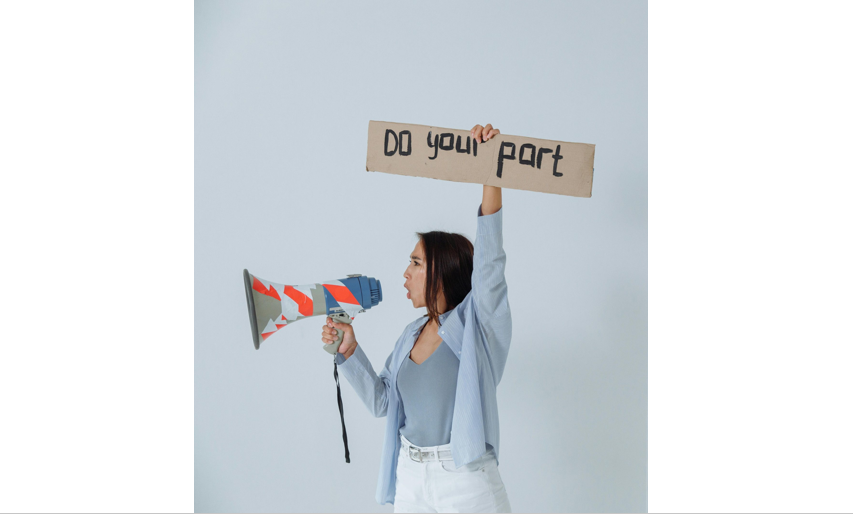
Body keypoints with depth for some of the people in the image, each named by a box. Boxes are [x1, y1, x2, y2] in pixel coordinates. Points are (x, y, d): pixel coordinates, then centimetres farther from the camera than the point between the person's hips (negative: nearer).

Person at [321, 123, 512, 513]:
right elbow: (380, 401, 15)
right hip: (410, 481, 6)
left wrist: (492, 177, -33)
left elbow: (489, 261, -23)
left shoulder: (476, 325, -7)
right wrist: (349, 352, 2)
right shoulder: (412, 335, 10)